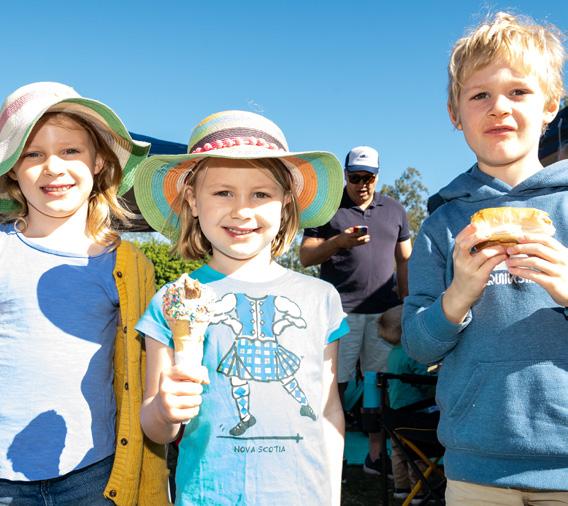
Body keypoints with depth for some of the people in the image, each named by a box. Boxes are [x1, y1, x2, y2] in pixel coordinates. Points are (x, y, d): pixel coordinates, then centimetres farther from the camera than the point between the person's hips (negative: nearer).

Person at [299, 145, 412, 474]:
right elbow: (306, 256, 2)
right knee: (335, 383, -1)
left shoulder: (394, 210, 17)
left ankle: (376, 455, 13)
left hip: (385, 311, 3)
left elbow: (405, 260, 18)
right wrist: (339, 241, -15)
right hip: (341, 311, -3)